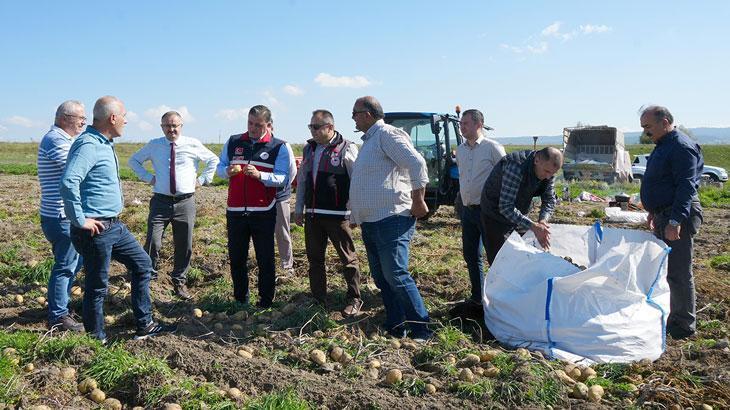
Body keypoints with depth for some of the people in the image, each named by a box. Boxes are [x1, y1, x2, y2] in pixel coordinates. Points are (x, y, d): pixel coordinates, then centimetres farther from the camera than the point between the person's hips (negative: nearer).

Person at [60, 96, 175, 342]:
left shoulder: (104, 144, 12)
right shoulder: (88, 145, -19)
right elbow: (68, 182, -33)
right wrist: (80, 220, -25)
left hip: (114, 225, 10)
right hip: (95, 229, -10)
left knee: (142, 264, 15)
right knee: (97, 286, 3)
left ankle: (145, 326, 23)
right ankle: (96, 339, 19)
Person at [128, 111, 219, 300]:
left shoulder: (193, 145, 4)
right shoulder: (153, 146, 6)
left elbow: (213, 160, 16)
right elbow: (133, 160, 21)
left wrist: (202, 179, 6)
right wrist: (148, 177, 7)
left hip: (185, 202, 0)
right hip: (160, 201, 0)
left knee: (184, 246, 7)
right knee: (153, 243, -10)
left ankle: (179, 282, 24)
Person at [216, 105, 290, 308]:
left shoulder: (279, 147, 0)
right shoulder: (233, 142, 10)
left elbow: (283, 178, -9)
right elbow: (219, 167, 15)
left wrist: (259, 175, -24)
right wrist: (227, 171, -8)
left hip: (263, 212, -3)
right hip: (235, 211, 3)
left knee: (265, 259, 4)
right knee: (236, 258, 10)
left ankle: (266, 301, 14)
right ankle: (240, 299, 24)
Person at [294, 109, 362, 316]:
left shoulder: (347, 148, -8)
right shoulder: (309, 148, 12)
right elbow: (302, 180, 18)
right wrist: (299, 208, 16)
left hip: (337, 214, -6)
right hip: (312, 214, 7)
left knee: (348, 259, 3)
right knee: (315, 259, 13)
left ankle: (354, 299, 15)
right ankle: (319, 300, 25)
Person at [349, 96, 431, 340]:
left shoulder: (387, 134, -10)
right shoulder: (369, 141, 21)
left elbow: (416, 163, -21)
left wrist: (418, 201, -18)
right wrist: (355, 215, 30)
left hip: (392, 219, -10)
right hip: (370, 223, 10)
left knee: (396, 276, -12)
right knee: (381, 279, 12)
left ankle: (421, 330, -3)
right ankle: (395, 328, 21)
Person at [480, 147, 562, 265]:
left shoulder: (548, 170, -11)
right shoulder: (515, 167, -35)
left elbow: (549, 200, -5)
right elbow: (506, 207, -36)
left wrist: (542, 221, -26)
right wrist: (533, 226, -40)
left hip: (518, 215, 7)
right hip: (496, 215, -7)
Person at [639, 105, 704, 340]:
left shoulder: (682, 147, -16)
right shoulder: (663, 146, 15)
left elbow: (686, 187, -23)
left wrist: (675, 221, -27)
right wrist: (655, 212, 25)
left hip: (678, 217, -10)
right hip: (663, 215, 10)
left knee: (678, 274, -4)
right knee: (667, 271, 16)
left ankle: (685, 326, 7)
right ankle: (675, 318, 27)